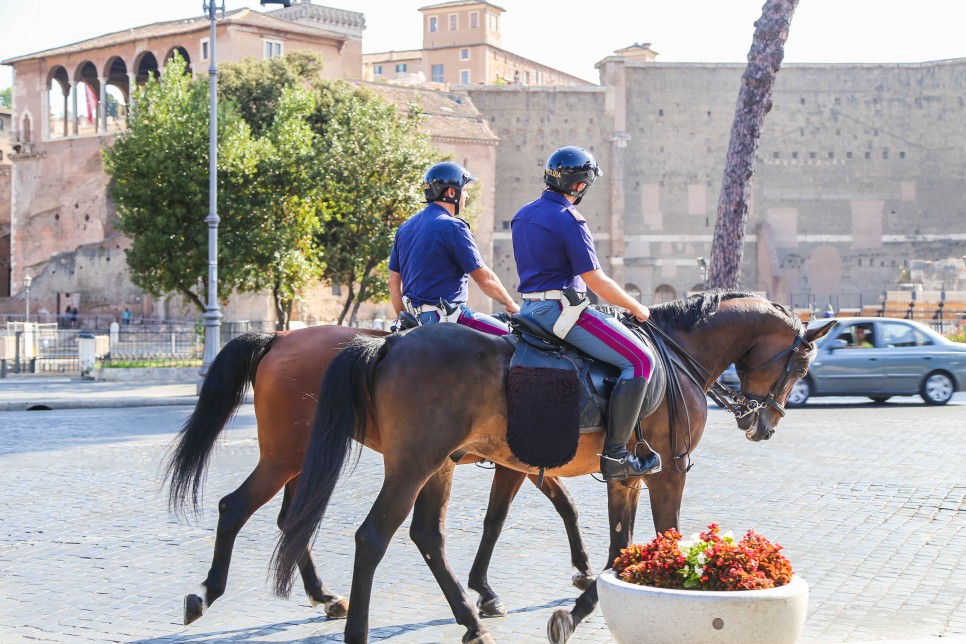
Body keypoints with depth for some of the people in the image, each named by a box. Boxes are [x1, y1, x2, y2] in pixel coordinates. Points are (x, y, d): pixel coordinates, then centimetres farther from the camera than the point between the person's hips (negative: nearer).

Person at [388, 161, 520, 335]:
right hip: (448, 316, -9)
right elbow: (484, 278, -9)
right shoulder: (452, 227, -11)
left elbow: (393, 283, 17)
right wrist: (510, 304, 6)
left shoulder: (405, 227, 14)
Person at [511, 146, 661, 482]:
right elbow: (596, 281, -13)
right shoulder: (569, 220, -14)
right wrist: (635, 307, -1)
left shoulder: (522, 215, 13)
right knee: (640, 360, -11)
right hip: (562, 309, -10)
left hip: (530, 308, 10)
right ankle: (614, 455, -16)